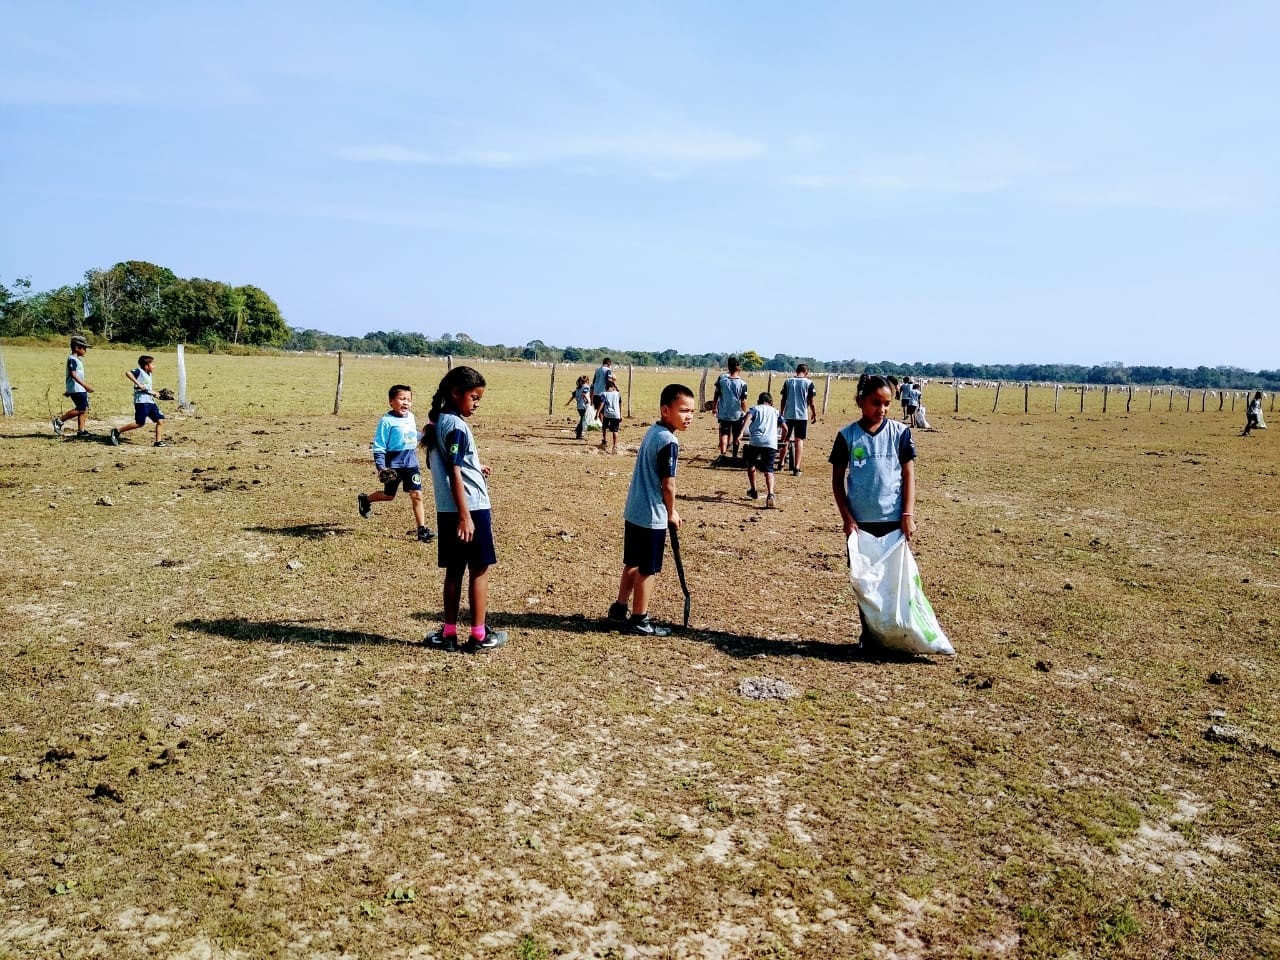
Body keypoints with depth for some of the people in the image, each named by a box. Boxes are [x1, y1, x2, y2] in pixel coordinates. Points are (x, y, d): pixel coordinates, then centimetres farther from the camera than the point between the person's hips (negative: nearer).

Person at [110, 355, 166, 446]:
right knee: (139, 423, -10)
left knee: (160, 420, 2)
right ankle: (116, 432, 2)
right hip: (141, 401, -9)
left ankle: (158, 441, 4)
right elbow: (128, 373, -24)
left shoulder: (149, 374, 20)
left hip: (150, 401, 9)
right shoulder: (139, 371, -5)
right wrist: (138, 384, -27)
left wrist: (153, 393, 12)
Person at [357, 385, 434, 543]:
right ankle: (365, 499, 43)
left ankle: (422, 529, 1)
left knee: (417, 495, -3)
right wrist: (380, 467, -18)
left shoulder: (411, 417, 4)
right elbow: (379, 447, -12)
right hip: (393, 464, -4)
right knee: (389, 495, 13)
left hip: (411, 463, 4)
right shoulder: (387, 421, -13)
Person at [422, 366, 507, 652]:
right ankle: (479, 635, 9)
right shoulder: (456, 425, -15)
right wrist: (465, 515, -22)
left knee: (454, 570, 12)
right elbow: (454, 473, -20)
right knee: (479, 570, 2)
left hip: (447, 510, 8)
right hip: (470, 508, -8)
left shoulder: (438, 422, 12)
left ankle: (449, 633, 17)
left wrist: (474, 467, 30)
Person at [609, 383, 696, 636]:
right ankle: (638, 620, 14)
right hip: (652, 516, -9)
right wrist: (672, 513, -2)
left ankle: (619, 609, 30)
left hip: (634, 511, 9)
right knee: (647, 569, 4)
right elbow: (667, 484, -18)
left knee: (632, 564, 20)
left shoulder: (652, 432, 8)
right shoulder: (669, 441, -20)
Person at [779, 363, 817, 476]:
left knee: (785, 439, 15)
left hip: (788, 414, 2)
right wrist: (814, 413, 11)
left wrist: (781, 413, 17)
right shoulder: (809, 383, -3)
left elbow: (783, 399, 7)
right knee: (799, 440, 1)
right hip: (802, 415, -2)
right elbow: (811, 401, -3)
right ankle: (796, 468, -4)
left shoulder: (788, 381, 4)